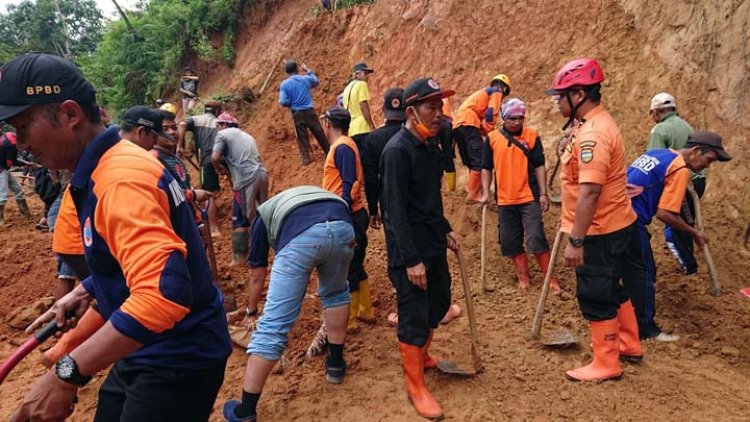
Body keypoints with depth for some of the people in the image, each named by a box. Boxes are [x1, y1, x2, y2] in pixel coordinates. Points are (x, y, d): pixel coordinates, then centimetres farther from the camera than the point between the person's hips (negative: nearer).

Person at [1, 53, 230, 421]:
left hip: (178, 362, -9)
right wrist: (84, 291, 10)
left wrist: (68, 373, -35)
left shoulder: (121, 179, -26)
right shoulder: (100, 172, 6)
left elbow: (163, 294, -39)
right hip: (144, 354, 9)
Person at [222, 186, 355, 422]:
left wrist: (251, 310, 58)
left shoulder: (263, 213, 37)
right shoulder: (318, 194, 47)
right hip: (342, 226, 3)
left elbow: (257, 275, 40)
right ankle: (336, 363, 38)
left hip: (301, 235, -3)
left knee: (273, 324, 2)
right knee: (336, 293, 33)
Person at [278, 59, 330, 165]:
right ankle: (329, 153, 23)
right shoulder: (306, 78, 0)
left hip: (297, 113, -1)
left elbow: (283, 102, -13)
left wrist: (291, 104, 8)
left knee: (302, 137, 8)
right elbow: (316, 81, 23)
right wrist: (308, 70, 33)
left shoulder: (284, 84, -6)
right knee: (320, 134, 12)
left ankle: (306, 159, 10)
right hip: (309, 111, 1)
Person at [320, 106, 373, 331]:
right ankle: (366, 311, 31)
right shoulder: (343, 145, 14)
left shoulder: (342, 148, -15)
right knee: (355, 267, 19)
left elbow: (348, 186, -22)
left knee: (346, 270, 0)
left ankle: (348, 321, 11)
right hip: (349, 216, 10)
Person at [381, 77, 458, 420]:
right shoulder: (398, 150, -19)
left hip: (433, 244, 9)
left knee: (438, 304, 21)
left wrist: (445, 230, 20)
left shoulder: (429, 147, 8)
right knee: (414, 316, 1)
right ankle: (416, 387, 17)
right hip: (409, 250, -9)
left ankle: (421, 356, 43)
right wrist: (411, 260, -23)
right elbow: (396, 211, -22)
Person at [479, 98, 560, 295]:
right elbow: (486, 168, 7)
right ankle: (523, 277, 24)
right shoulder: (492, 138, 2)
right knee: (510, 242, 9)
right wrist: (486, 193, -1)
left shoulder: (532, 136, -2)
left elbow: (539, 166, -1)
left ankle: (550, 278, 6)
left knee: (536, 238, -7)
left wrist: (543, 194, -6)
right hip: (505, 200, 3)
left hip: (529, 198, -3)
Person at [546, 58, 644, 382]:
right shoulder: (595, 124, 10)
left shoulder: (592, 134, -24)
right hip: (613, 226, 10)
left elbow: (589, 192, -30)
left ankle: (606, 364, 18)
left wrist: (575, 240, -28)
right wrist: (569, 218, 24)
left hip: (599, 233, -10)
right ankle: (629, 344, 39)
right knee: (612, 290, 23)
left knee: (596, 297, 3)